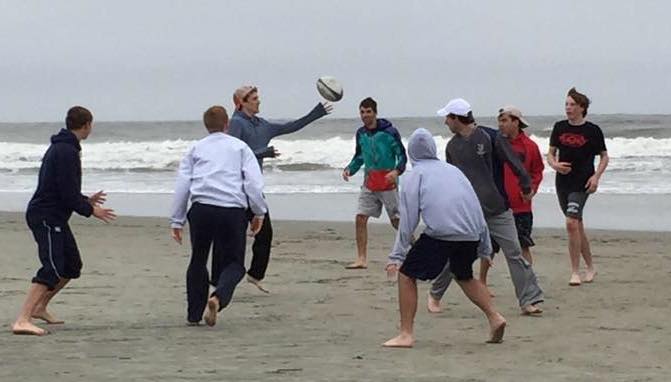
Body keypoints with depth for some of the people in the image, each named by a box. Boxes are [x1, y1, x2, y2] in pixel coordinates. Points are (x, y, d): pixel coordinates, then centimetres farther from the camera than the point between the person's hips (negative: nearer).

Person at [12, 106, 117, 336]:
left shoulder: (60, 148, 17)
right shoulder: (67, 151, -17)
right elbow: (68, 194, -21)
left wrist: (86, 200, 32)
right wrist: (90, 210, -8)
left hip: (55, 218, 11)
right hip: (47, 218, -11)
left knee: (72, 265, 20)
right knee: (52, 269, -20)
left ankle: (40, 307, 31)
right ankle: (23, 320, -29)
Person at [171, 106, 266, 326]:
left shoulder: (196, 149, 19)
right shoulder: (239, 147, 15)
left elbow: (182, 184, 13)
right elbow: (254, 181, 3)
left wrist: (177, 221, 15)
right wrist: (259, 212, 8)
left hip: (201, 208, 2)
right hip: (233, 210, -2)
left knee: (198, 260, 17)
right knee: (233, 263, 7)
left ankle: (194, 314, 19)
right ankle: (218, 298, -21)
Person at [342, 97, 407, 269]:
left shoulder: (388, 131, -11)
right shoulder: (361, 133, 7)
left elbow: (402, 155, -8)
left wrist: (396, 171, -25)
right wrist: (349, 169, 3)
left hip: (387, 182, -5)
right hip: (369, 182, 5)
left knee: (397, 221, 0)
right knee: (360, 218, -3)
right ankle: (361, 259, 1)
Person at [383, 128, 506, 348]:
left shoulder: (414, 176, 13)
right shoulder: (453, 170, 27)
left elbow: (408, 219, 4)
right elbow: (478, 210, 24)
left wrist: (396, 256, 5)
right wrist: (486, 249, 27)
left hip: (440, 232, -6)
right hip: (471, 234, 6)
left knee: (406, 276, 7)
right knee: (464, 276, 30)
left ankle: (406, 334, 0)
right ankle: (494, 317, 18)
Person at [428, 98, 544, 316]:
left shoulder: (490, 137, -8)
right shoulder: (453, 146, 7)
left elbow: (513, 162, -3)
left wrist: (526, 187, 0)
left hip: (498, 210, -3)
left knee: (514, 253, -6)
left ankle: (528, 301, -4)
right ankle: (435, 296, 22)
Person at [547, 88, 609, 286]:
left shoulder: (592, 130, -4)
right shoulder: (560, 128, 7)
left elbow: (604, 157, 4)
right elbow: (550, 153, 12)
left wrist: (596, 177, -10)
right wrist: (555, 165, -10)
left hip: (582, 184, -5)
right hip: (562, 182, 5)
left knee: (572, 223, -18)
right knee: (577, 227, 12)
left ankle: (575, 272, -12)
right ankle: (590, 268, 26)